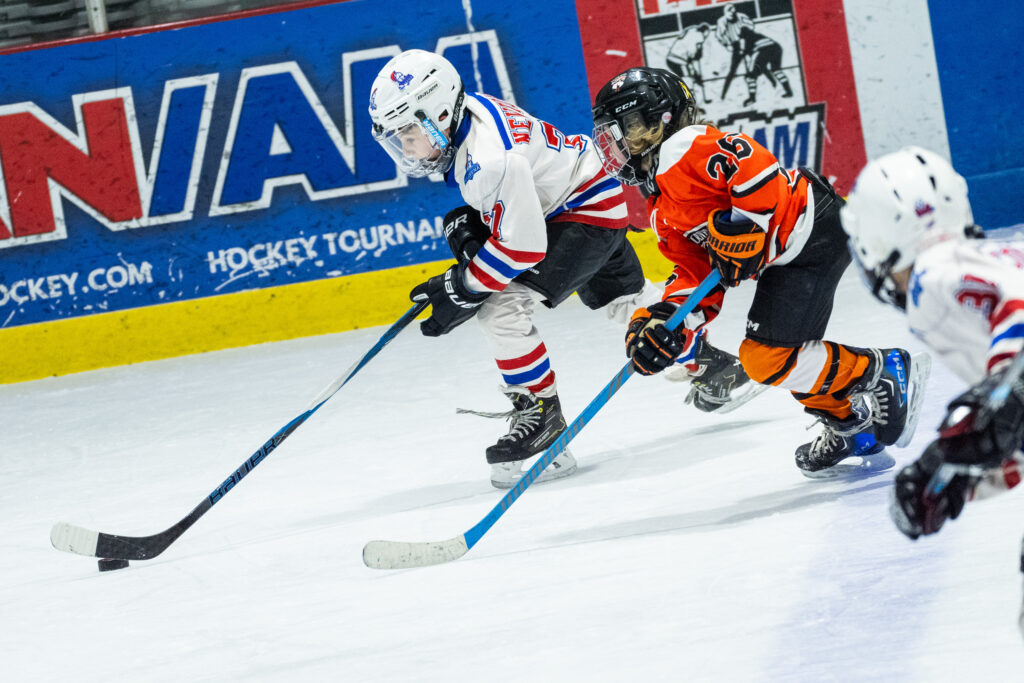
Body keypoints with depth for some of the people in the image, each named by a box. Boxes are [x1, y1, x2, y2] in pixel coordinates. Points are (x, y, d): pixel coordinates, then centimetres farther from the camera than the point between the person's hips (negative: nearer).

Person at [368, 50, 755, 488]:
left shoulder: (491, 158, -35)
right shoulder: (459, 113, -6)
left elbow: (522, 246, -31)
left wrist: (459, 290, -24)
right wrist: (468, 220, -2)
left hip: (589, 212, -11)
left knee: (498, 302, -21)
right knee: (623, 298, 29)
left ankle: (540, 414, -11)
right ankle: (711, 365, 49)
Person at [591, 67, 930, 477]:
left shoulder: (684, 148, -11)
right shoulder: (663, 213, 20)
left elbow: (755, 165, -24)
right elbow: (697, 272, 13)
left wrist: (743, 232, -24)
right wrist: (665, 321, -3)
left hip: (814, 229, -11)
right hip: (786, 255, 11)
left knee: (767, 356, -14)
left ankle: (885, 373, -2)